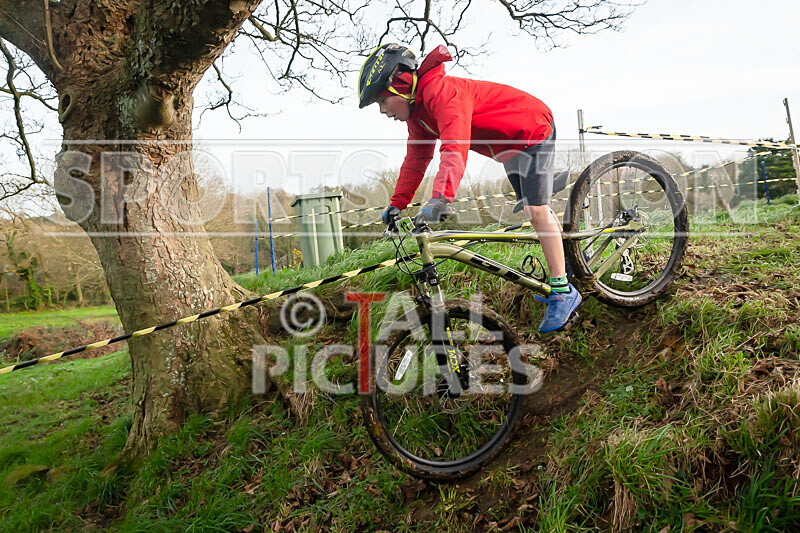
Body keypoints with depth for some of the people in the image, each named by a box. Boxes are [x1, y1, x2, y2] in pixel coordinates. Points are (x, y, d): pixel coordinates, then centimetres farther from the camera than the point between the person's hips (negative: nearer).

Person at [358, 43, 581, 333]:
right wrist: (396, 204, 0)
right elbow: (415, 161, 4)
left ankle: (564, 291, -8)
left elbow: (455, 145, -47)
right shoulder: (417, 111, -2)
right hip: (510, 145, 10)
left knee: (536, 210, -15)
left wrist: (441, 197, -58)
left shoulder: (440, 89, -33)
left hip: (533, 129, -10)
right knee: (535, 208, 16)